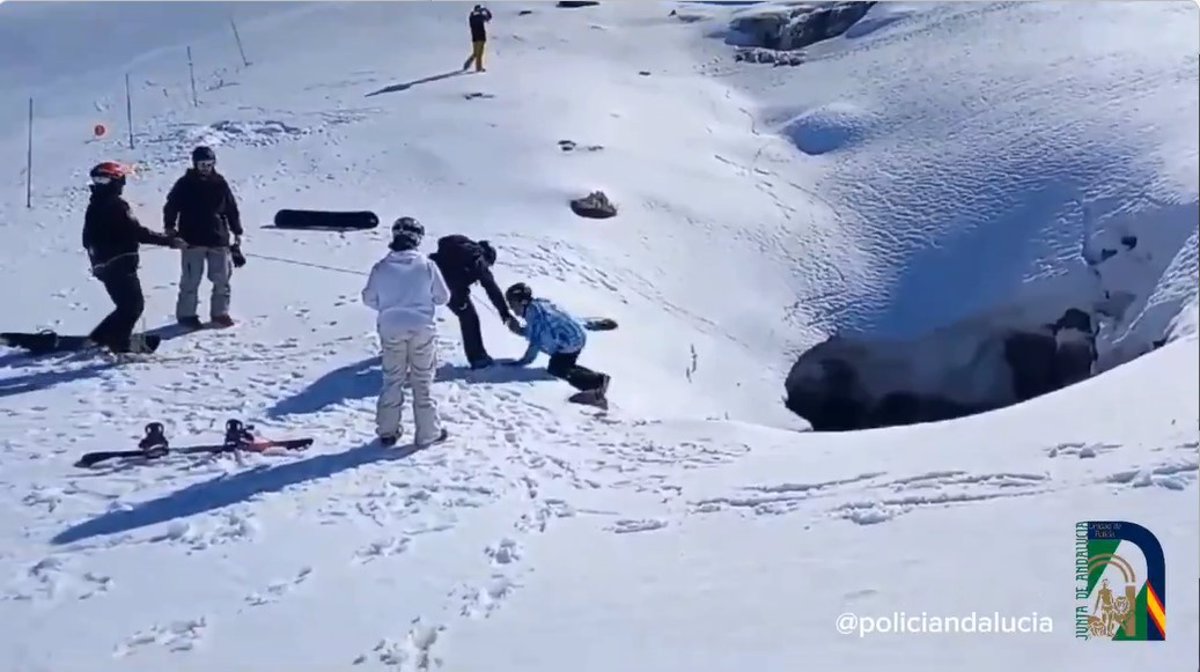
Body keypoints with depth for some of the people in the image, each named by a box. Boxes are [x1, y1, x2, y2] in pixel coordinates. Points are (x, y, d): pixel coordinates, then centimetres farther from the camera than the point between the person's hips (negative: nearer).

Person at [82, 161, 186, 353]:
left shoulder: (94, 207, 15)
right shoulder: (115, 205, -14)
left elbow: (88, 240, 23)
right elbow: (137, 232, -19)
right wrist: (168, 240, -16)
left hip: (103, 265, 9)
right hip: (120, 264, -9)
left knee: (127, 305, 16)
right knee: (133, 304, -5)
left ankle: (101, 338, 15)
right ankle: (119, 342, -9)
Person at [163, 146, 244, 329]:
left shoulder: (220, 183, 6)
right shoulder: (185, 184, 0)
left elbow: (232, 209, 12)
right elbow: (171, 206, 4)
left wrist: (237, 232, 12)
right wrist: (169, 226, -7)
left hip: (218, 239, 3)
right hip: (193, 240, -3)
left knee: (222, 279, 6)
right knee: (190, 280, -1)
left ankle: (220, 313, 18)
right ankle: (187, 314, 9)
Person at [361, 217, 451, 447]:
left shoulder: (381, 267, -7)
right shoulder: (427, 266, -12)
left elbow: (369, 298, 3)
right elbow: (443, 297, -2)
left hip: (390, 330, 2)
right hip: (422, 329, -2)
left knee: (392, 380, 16)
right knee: (423, 382, 10)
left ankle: (387, 431, 20)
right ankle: (428, 432, 16)